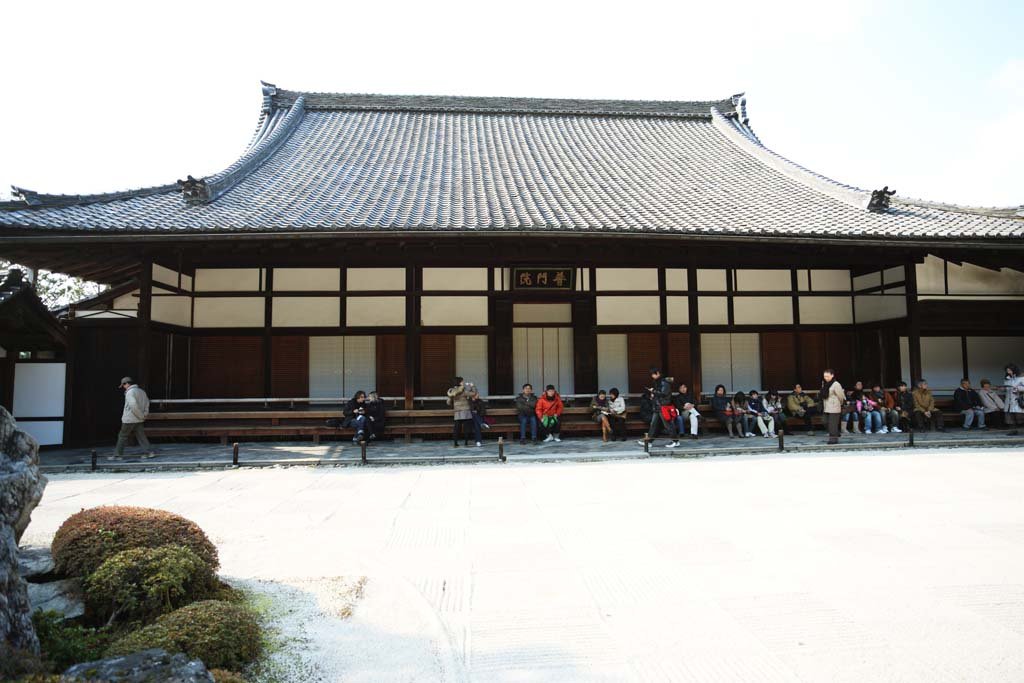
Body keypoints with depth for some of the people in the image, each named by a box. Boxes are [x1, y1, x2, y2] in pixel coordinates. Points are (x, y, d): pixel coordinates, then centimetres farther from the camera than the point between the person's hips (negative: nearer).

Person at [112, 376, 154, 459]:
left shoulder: (130, 392, -16)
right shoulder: (141, 391, 11)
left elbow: (133, 405, -26)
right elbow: (147, 403, 18)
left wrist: (141, 415, -18)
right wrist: (145, 413, 11)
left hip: (129, 419, -7)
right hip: (139, 420, 7)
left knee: (122, 436, 5)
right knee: (141, 436, 8)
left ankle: (117, 455, 12)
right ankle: (149, 452, 1)